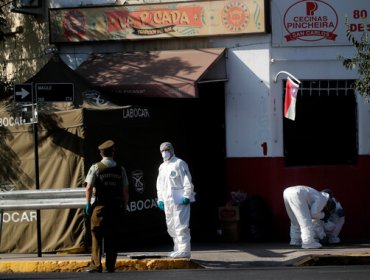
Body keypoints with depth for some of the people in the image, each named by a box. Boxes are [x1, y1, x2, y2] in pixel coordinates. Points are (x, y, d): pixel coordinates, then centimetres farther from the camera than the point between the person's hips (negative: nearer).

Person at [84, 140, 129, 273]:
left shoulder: (95, 168, -4)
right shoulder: (120, 169, 3)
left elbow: (89, 188, -7)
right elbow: (125, 190, 4)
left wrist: (88, 204, 1)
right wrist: (124, 207, 12)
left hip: (100, 206, -2)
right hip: (116, 206, 3)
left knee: (97, 236, 1)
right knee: (113, 237, 8)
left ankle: (96, 265, -3)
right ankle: (110, 266, 8)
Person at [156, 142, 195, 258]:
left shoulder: (179, 164, -4)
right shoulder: (162, 167, 20)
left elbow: (187, 181, -9)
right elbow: (160, 184, 25)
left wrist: (186, 196, -16)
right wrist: (160, 199, 16)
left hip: (180, 200, -8)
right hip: (168, 201, 8)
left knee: (181, 226, -10)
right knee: (171, 227, 10)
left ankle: (184, 250, -10)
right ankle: (178, 249, 18)